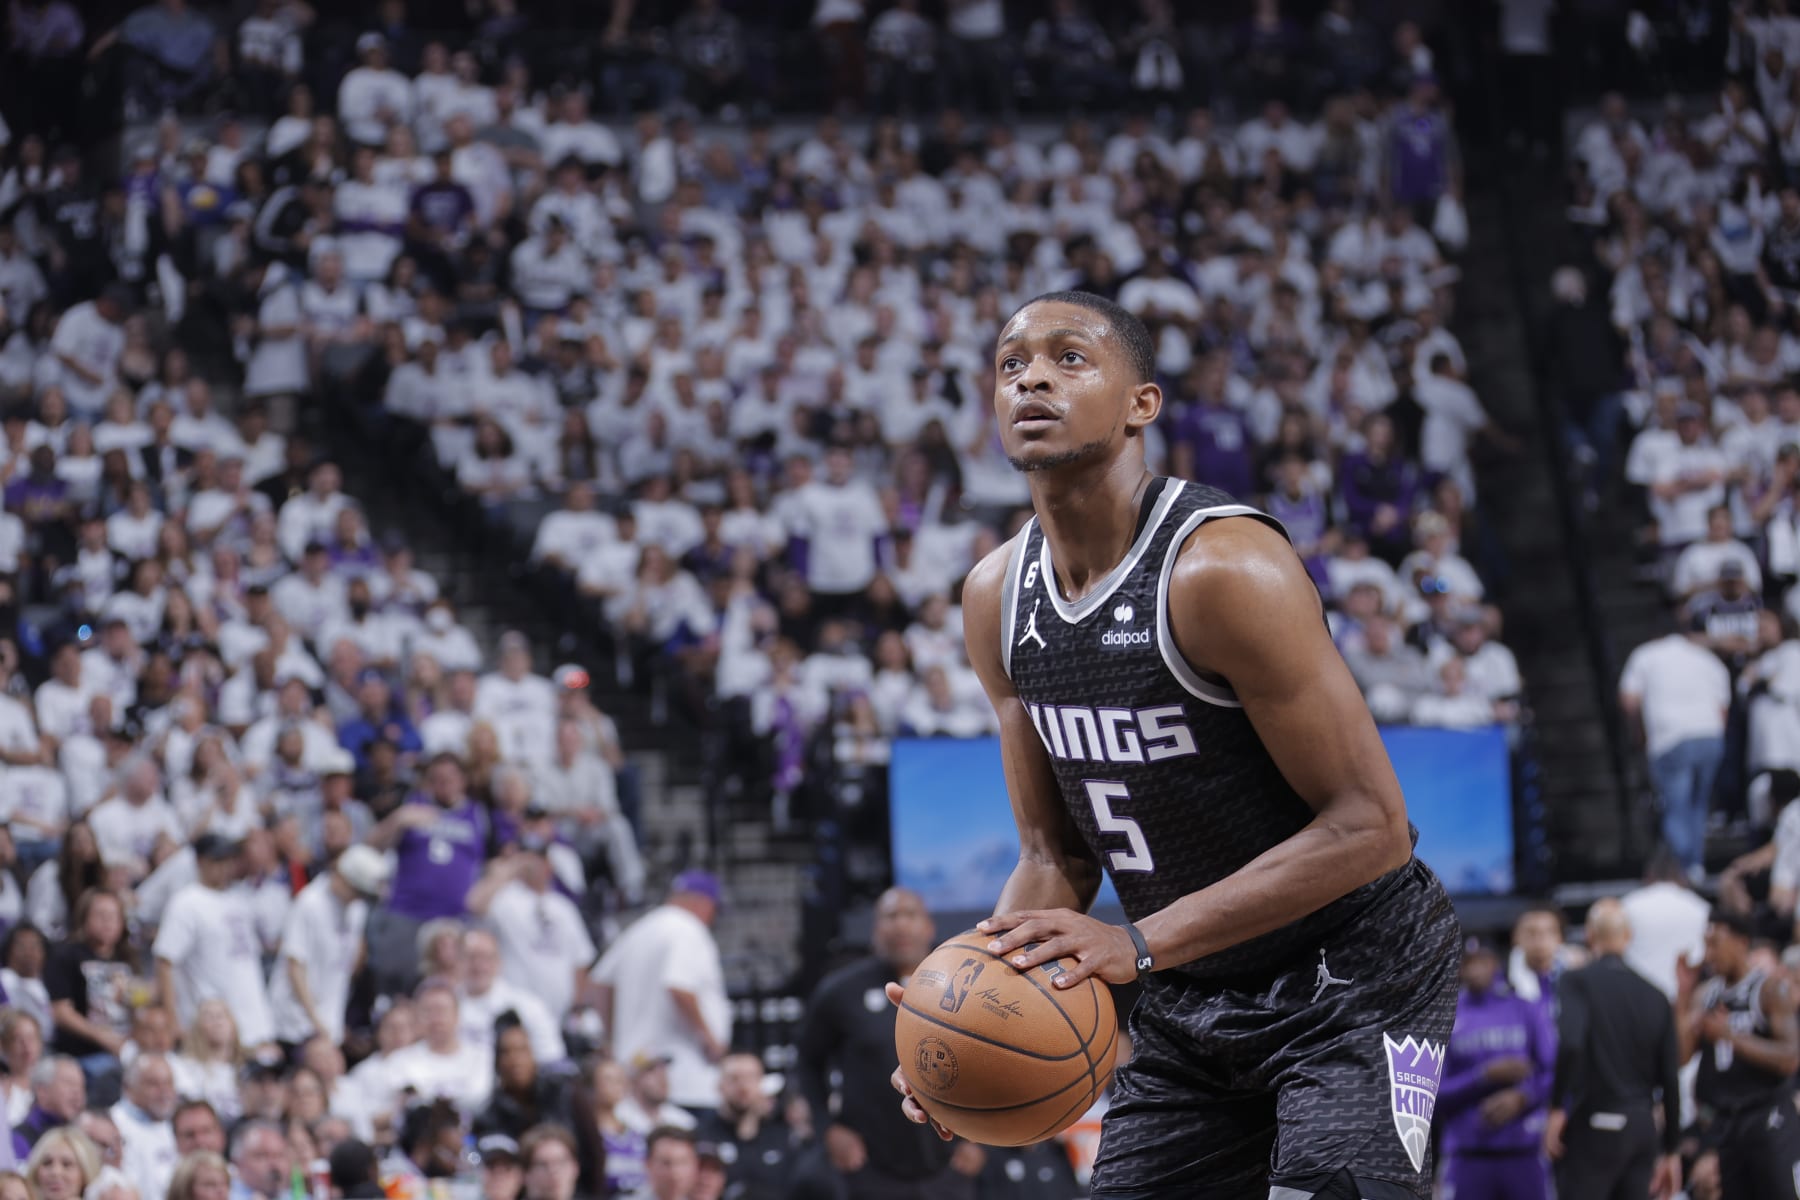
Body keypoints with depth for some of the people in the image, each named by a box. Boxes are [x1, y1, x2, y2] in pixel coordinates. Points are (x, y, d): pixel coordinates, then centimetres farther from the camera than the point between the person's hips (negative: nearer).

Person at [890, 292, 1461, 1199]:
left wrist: (1139, 945, -29)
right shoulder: (998, 598, 1)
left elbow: (1369, 828, -24)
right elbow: (1056, 855, 8)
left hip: (1352, 979, -7)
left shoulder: (1223, 569, -23)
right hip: (1188, 1005, 7)